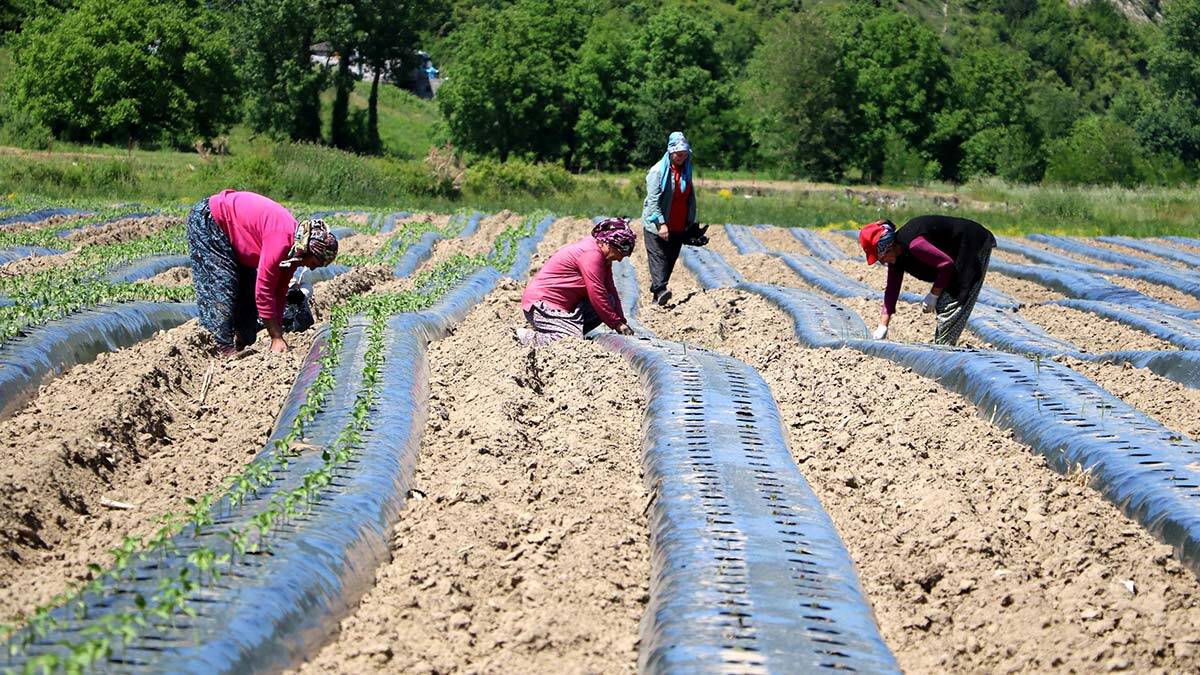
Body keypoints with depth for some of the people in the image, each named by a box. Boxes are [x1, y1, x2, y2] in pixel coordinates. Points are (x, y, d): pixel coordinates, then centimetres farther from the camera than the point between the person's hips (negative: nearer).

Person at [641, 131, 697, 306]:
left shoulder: (686, 172, 13)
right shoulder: (658, 171, -8)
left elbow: (691, 199, 22)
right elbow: (653, 199, -14)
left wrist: (691, 224, 18)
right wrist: (661, 223, -22)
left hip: (679, 228, 6)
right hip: (657, 226, -6)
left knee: (670, 260, 4)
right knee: (659, 257, -14)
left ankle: (657, 295, 8)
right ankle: (660, 290, -29)